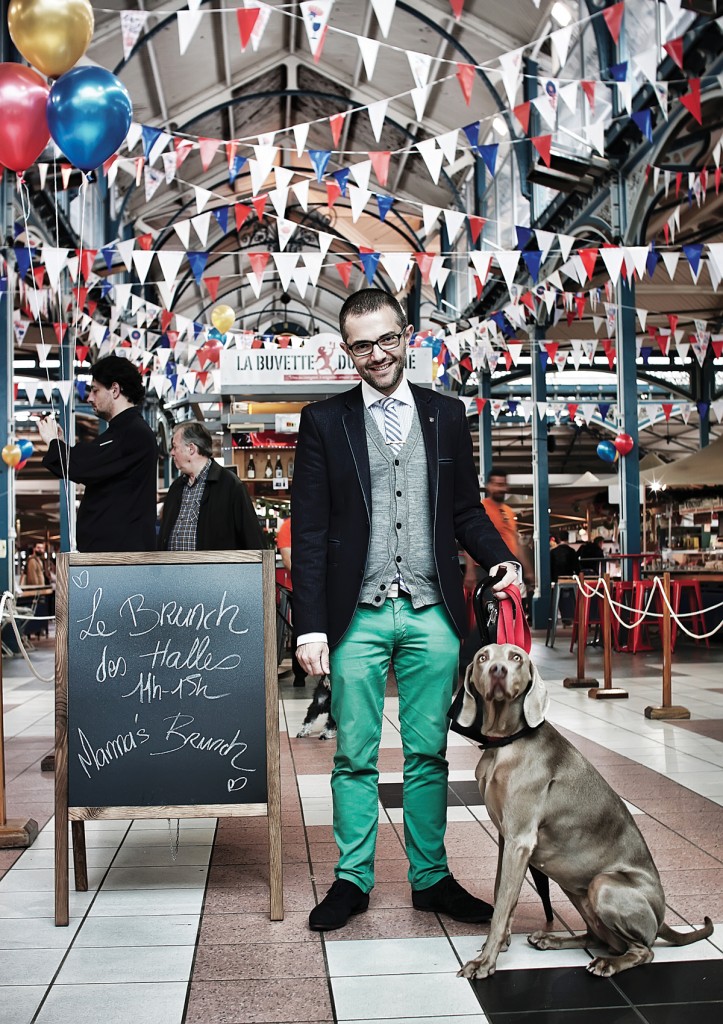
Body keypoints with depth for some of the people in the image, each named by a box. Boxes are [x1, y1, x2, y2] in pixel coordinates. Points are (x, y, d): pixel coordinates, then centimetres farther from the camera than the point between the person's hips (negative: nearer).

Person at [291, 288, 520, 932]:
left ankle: (431, 878, 24)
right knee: (355, 757, 7)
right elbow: (309, 533, 0)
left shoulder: (446, 414, 10)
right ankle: (352, 880, 22)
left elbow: (466, 510, 14)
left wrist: (503, 559, -6)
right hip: (357, 616, -1)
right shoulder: (324, 421, 3)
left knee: (429, 754, 11)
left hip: (432, 614, 2)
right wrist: (311, 626, -7)